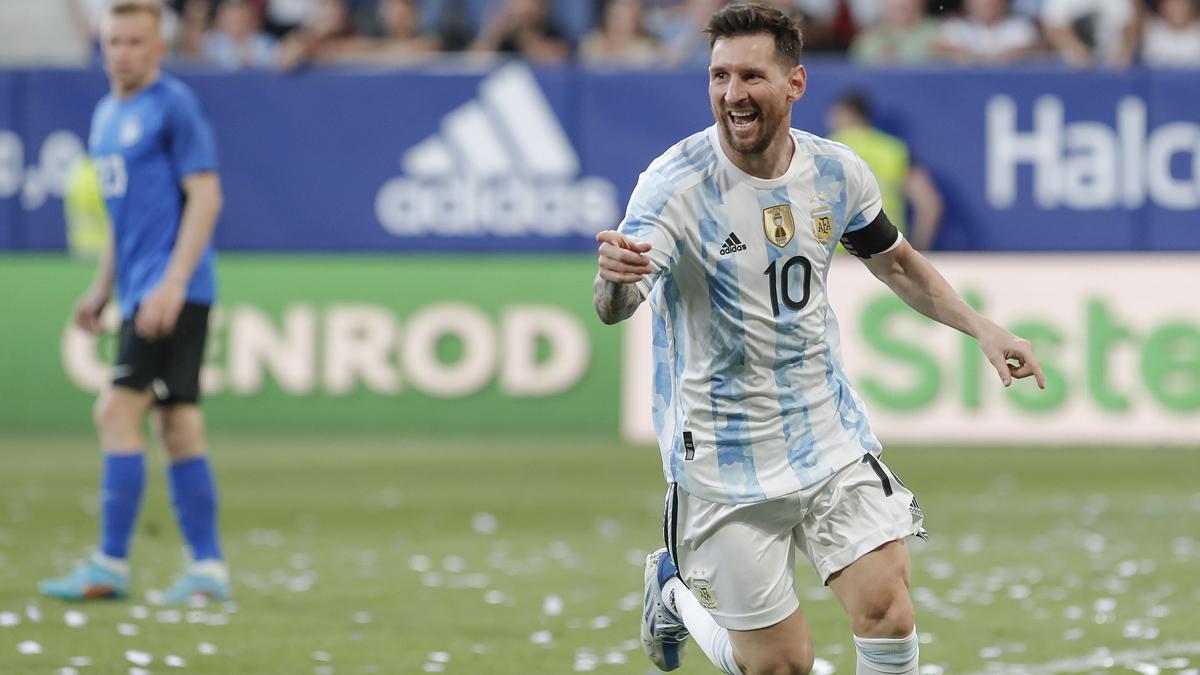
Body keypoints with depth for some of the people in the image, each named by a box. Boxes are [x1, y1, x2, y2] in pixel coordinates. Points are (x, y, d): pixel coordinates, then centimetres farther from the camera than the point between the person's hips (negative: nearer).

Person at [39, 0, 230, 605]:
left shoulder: (173, 107, -9)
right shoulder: (108, 115, 17)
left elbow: (204, 197, -14)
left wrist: (172, 283, -20)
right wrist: (102, 288, 22)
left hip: (172, 294, -8)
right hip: (139, 294, 8)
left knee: (117, 413, -12)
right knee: (177, 429, 7)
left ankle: (110, 565, -10)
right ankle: (207, 568, 9)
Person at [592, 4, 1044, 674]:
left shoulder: (838, 173, -3)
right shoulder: (676, 184, -19)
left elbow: (896, 262, 17)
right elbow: (614, 310, -34)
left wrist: (982, 327, 7)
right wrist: (617, 279, -57)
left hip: (832, 437, 4)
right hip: (725, 461, -4)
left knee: (886, 608, -12)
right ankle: (676, 590, 32)